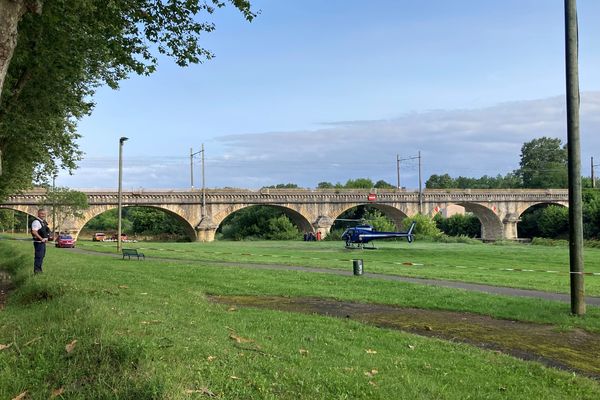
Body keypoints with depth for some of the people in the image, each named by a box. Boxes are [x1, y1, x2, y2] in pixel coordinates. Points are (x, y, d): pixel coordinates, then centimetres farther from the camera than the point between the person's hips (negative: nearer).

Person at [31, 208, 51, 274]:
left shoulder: (43, 222, 14)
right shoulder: (36, 222, -16)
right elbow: (34, 232, -28)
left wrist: (46, 238, 11)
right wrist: (41, 239, -24)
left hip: (43, 242, 10)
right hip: (38, 242, -10)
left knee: (42, 256, 17)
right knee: (38, 256, -7)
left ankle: (39, 270, 27)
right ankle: (36, 270, -1)